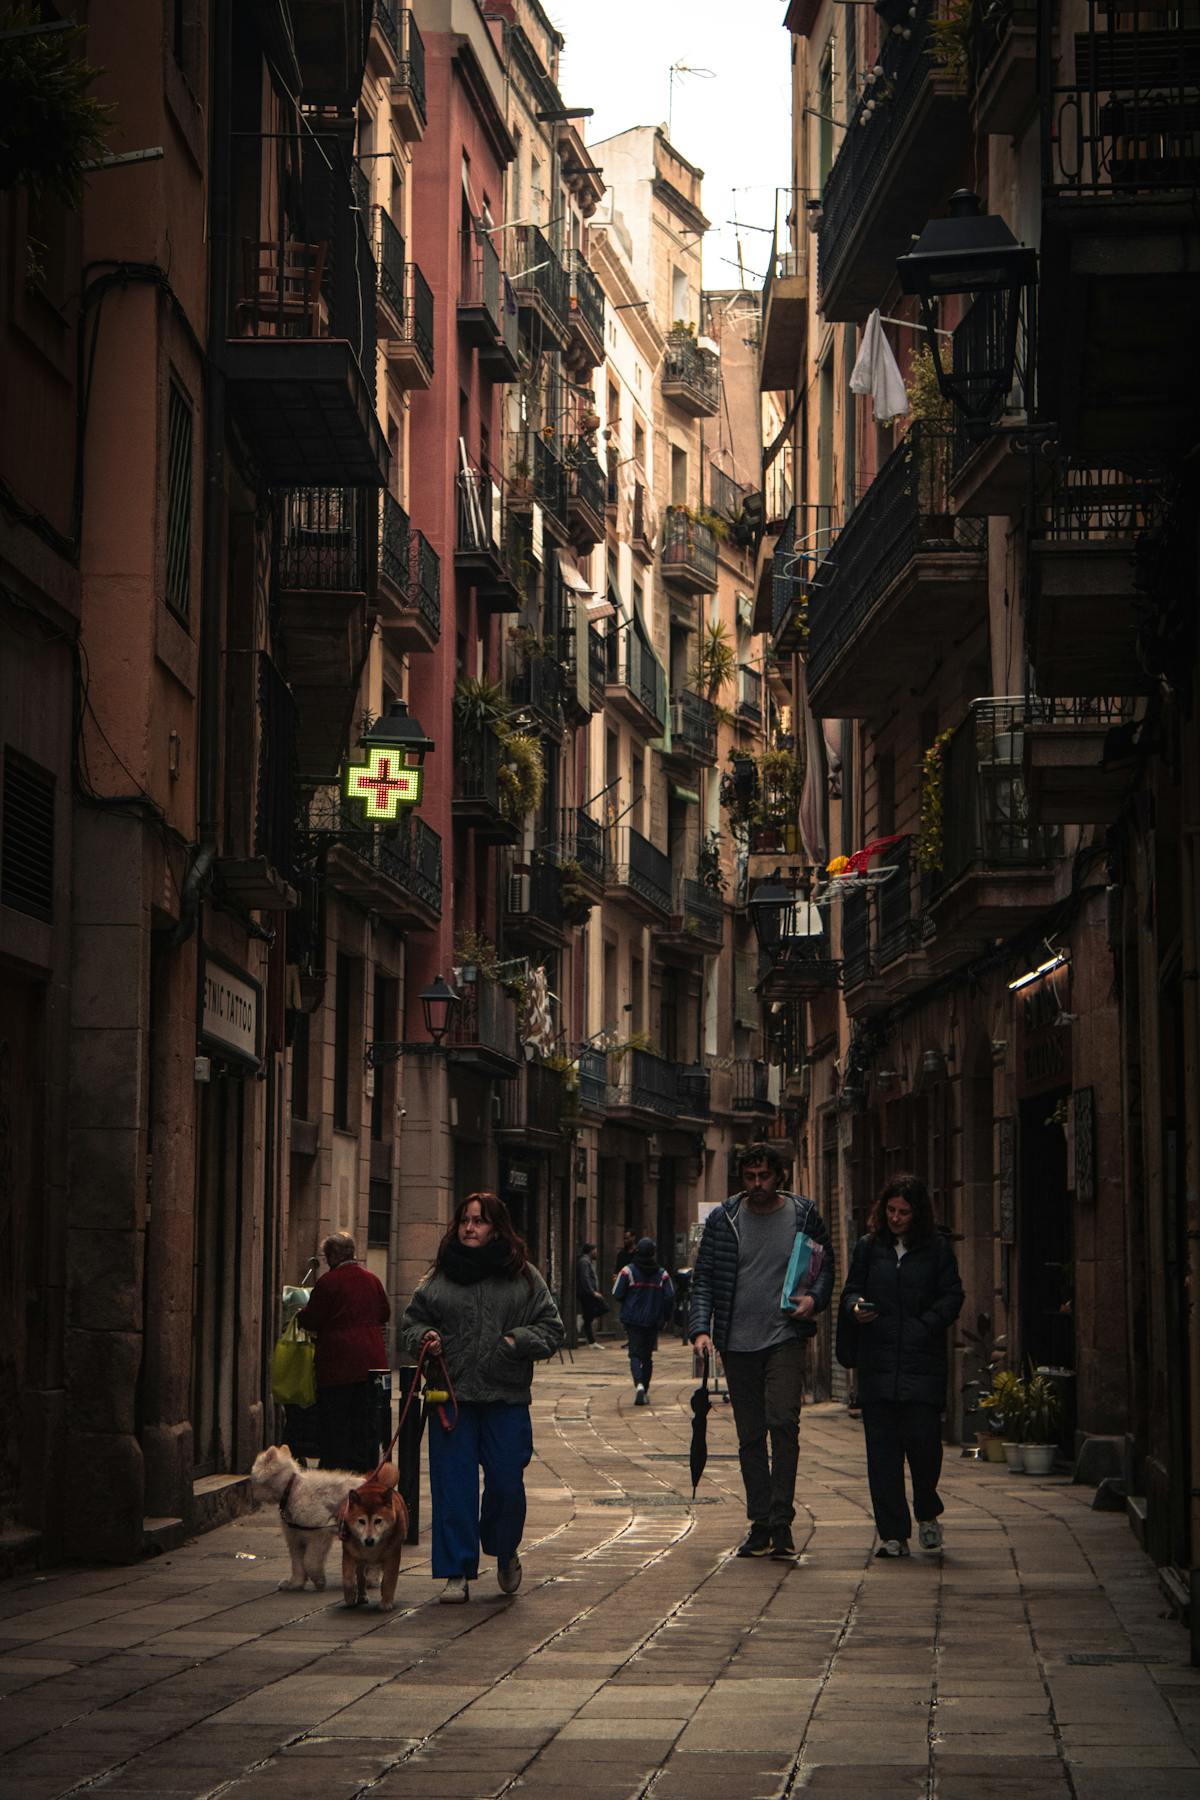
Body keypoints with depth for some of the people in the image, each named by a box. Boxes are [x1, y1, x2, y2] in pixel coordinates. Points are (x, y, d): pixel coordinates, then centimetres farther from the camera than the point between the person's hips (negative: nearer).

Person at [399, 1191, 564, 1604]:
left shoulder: (522, 1277, 6)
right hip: (452, 1395, 1)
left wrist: (518, 1341, -10)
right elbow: (411, 1322, 17)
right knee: (453, 1485, -2)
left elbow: (552, 1329, 6)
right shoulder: (439, 1278, 9)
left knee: (506, 1483, 1)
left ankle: (505, 1553, 29)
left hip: (506, 1399, -1)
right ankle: (457, 1574, 5)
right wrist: (425, 1337, -5)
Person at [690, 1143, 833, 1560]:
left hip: (785, 1338, -2)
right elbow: (703, 1276, 4)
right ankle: (760, 1523, 16)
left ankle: (782, 1521, -13)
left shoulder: (804, 1216, 3)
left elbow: (826, 1266, 12)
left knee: (783, 1422, -17)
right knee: (750, 1436, 8)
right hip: (737, 1344, 2)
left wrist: (814, 1298, -8)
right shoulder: (722, 1220, 4)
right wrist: (700, 1327, -10)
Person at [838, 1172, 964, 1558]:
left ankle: (927, 1514, 20)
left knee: (922, 1439, -8)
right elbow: (850, 1291, 14)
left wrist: (926, 1327, -11)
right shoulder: (868, 1247, 11)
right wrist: (856, 1309, -8)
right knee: (882, 1448, 1)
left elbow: (952, 1297, 3)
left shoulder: (937, 1247, 5)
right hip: (877, 1363, 2)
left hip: (923, 1362, -2)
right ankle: (893, 1534, 6)